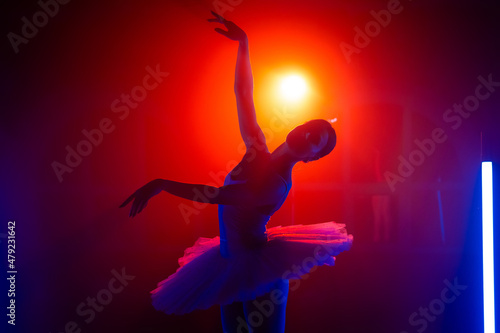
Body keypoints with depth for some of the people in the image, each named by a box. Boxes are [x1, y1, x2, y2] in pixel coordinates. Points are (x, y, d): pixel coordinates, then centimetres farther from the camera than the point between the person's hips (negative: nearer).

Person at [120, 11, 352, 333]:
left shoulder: (277, 185, -22)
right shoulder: (256, 150, -2)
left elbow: (218, 195, -32)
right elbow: (243, 91, 4)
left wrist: (162, 184, -33)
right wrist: (243, 42, 2)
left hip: (259, 268, -7)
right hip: (232, 268, 7)